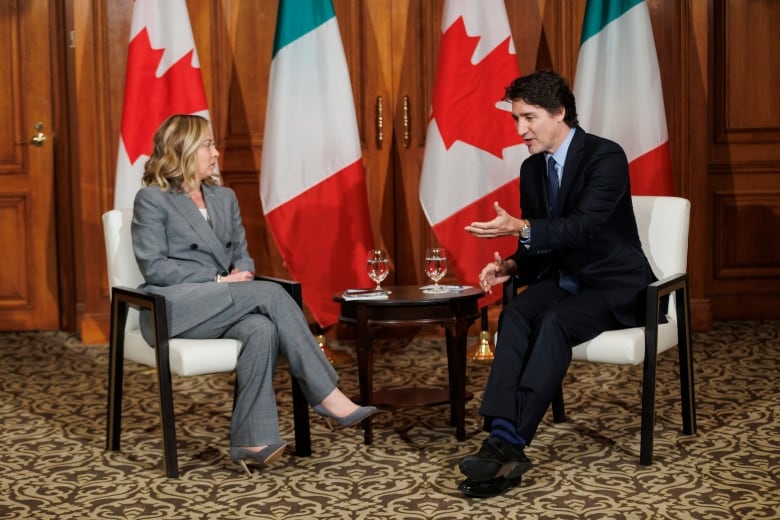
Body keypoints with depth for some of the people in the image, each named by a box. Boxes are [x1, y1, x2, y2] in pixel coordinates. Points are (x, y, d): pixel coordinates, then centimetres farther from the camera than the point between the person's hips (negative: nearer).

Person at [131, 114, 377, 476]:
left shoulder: (224, 197, 20)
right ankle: (327, 397, -26)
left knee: (261, 329, -32)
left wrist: (240, 274, -8)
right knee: (271, 294, -27)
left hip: (222, 304, 6)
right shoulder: (152, 199, 0)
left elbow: (241, 253, 18)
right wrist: (219, 281, -16)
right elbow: (154, 267, -9)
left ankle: (252, 441, -36)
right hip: (174, 309, -5)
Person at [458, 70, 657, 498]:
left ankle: (510, 443, -41)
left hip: (615, 286, -6)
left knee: (555, 321, -35)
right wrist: (511, 265, -8)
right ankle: (500, 434, -40)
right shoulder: (532, 169, 9)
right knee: (515, 314, -27)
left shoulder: (606, 157, -14)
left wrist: (520, 228, -37)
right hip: (563, 280, 6)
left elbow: (584, 227, -26)